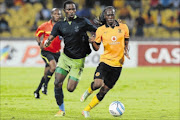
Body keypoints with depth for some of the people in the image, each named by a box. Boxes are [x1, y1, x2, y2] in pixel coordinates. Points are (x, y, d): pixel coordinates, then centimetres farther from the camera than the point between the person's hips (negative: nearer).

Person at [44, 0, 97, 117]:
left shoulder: (83, 22, -6)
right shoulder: (59, 25, 2)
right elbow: (51, 37, -9)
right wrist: (47, 42, -31)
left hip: (78, 60, -3)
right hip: (65, 57, 3)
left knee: (70, 89, -6)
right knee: (57, 83, -11)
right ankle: (61, 110, 4)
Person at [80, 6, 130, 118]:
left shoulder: (123, 27, 4)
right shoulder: (101, 30, 1)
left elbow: (126, 43, 17)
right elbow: (97, 48, 6)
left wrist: (126, 51, -4)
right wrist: (93, 42, -16)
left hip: (118, 64, 2)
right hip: (105, 61, -2)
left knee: (104, 90, 1)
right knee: (98, 83, -25)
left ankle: (87, 110, 13)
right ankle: (88, 91, 11)